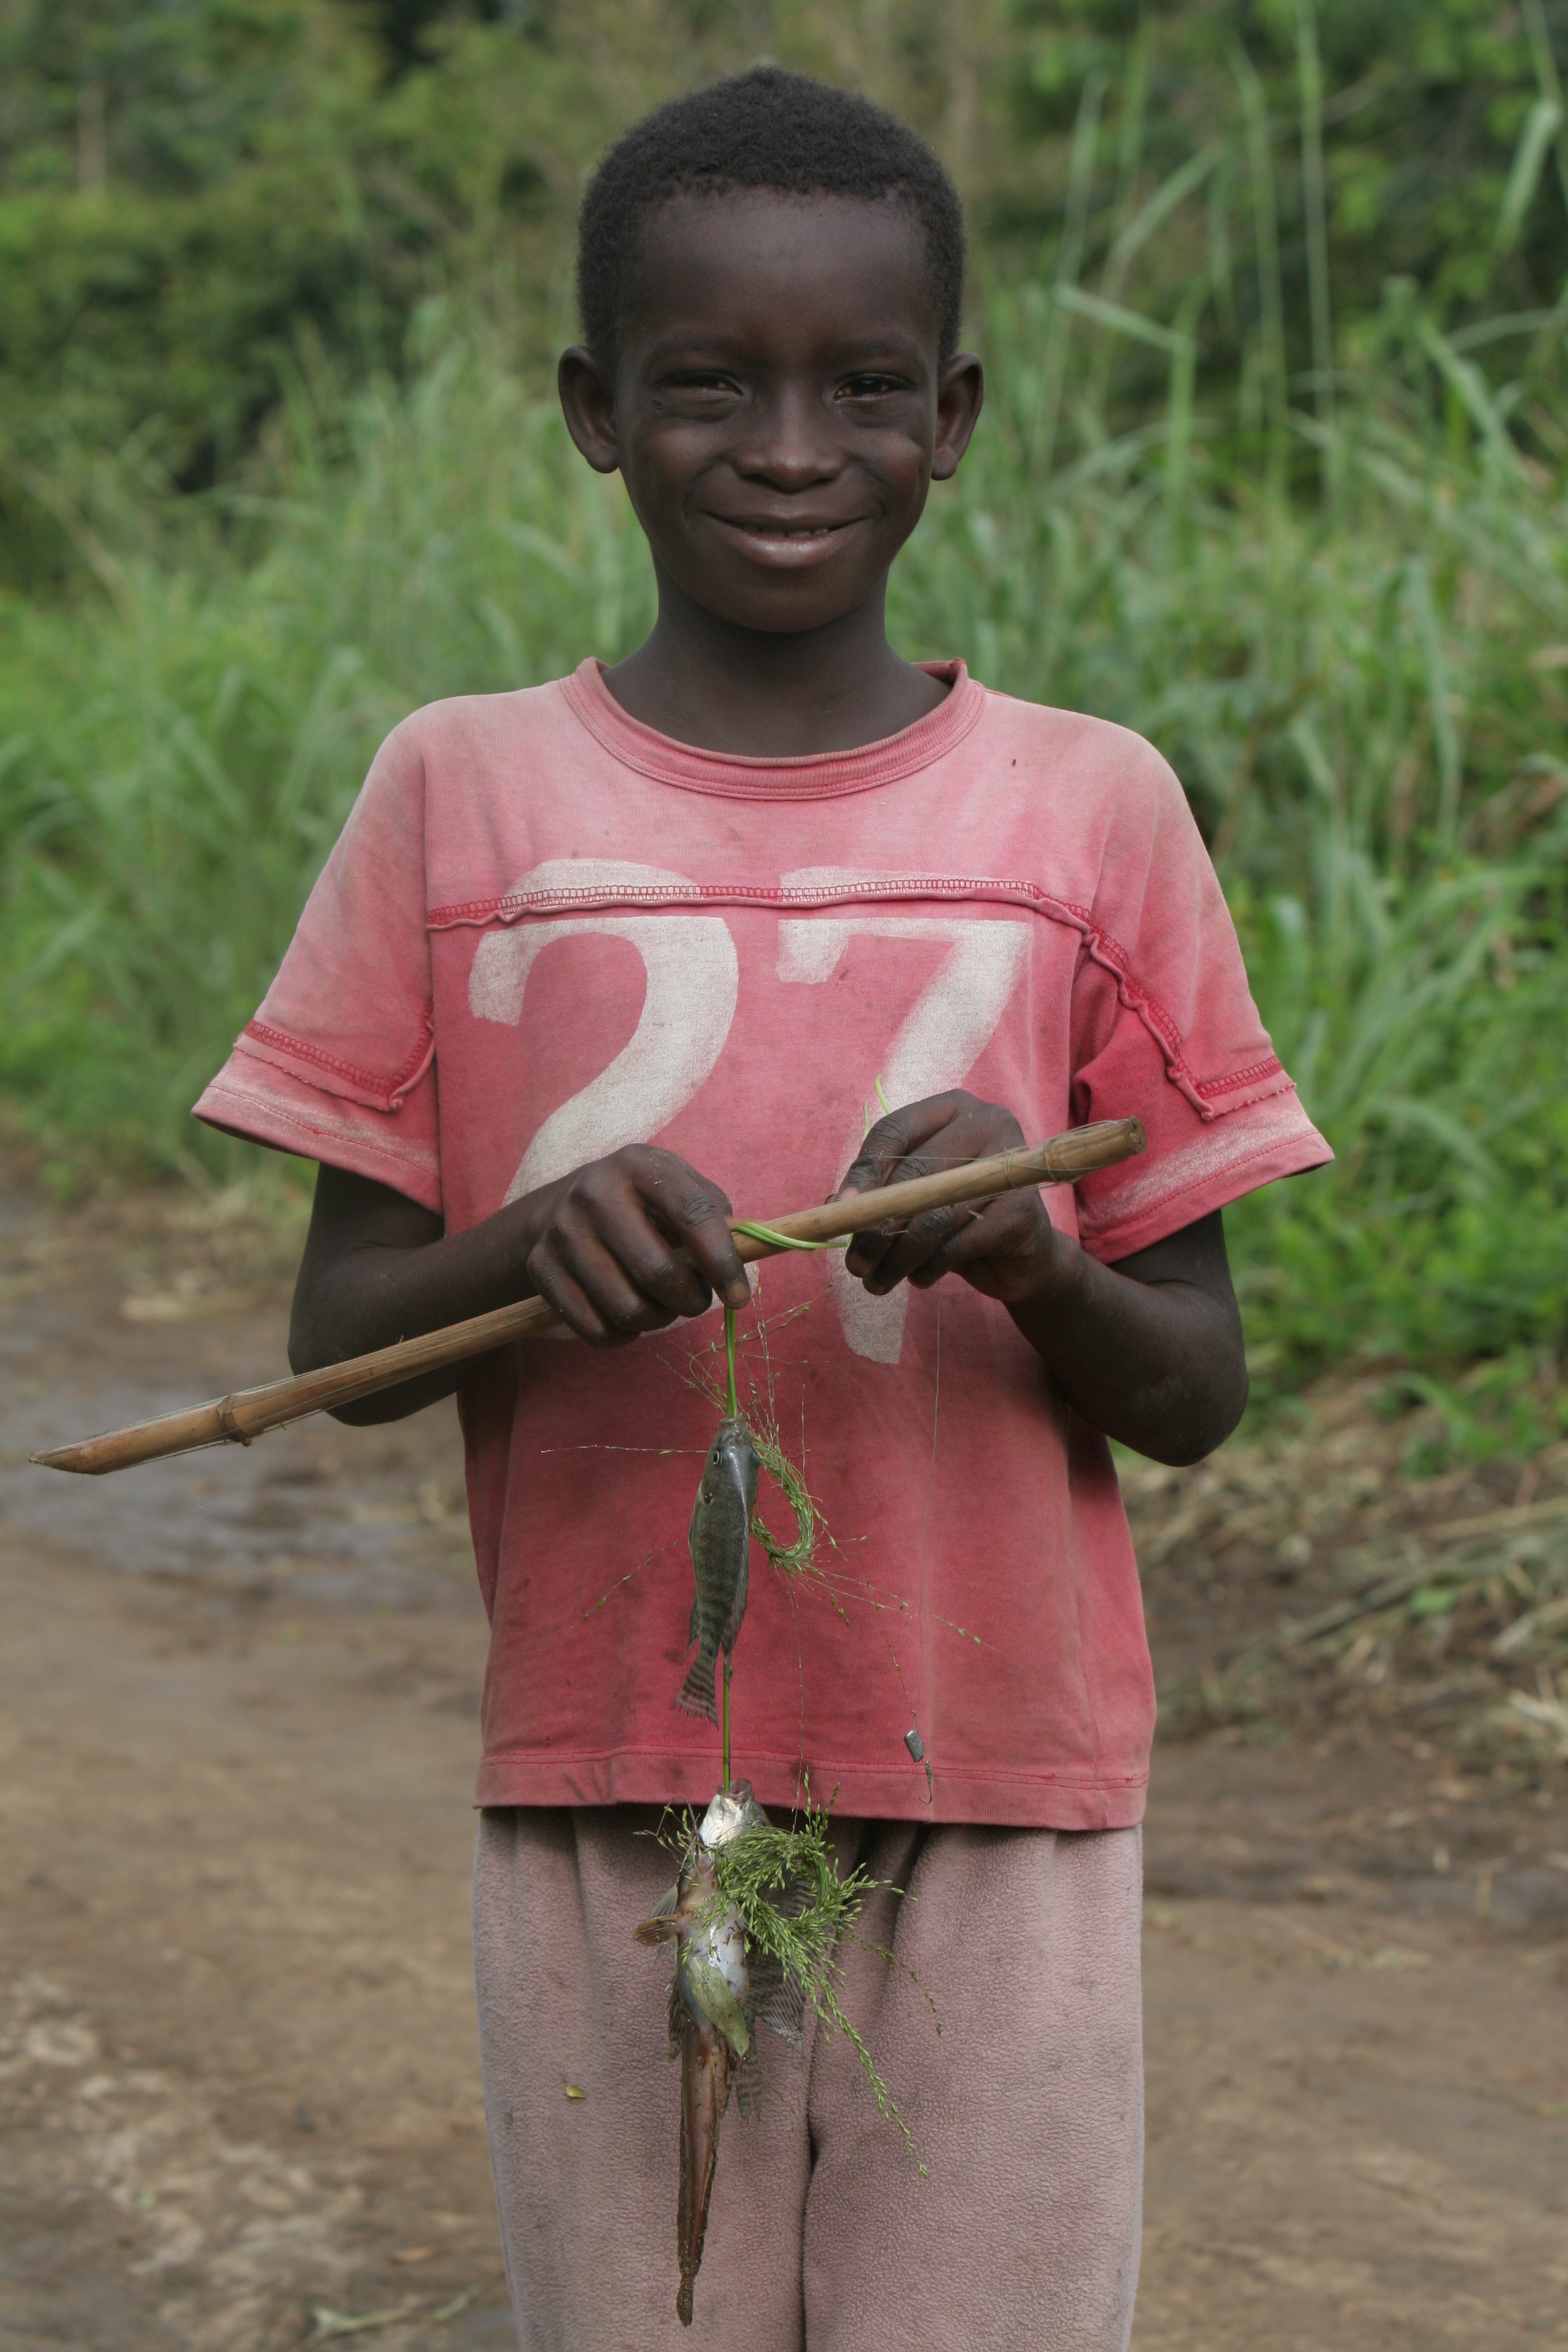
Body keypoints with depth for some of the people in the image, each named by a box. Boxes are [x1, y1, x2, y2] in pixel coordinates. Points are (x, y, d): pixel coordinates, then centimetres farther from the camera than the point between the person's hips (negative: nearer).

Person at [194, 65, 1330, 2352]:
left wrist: (1035, 1259, -17)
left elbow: (1197, 1391, 4)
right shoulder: (460, 796, 1)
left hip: (1004, 1821, 0)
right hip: (604, 1800, 0)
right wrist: (524, 1252, -19)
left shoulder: (1092, 812, 2)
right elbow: (338, 1342, 3)